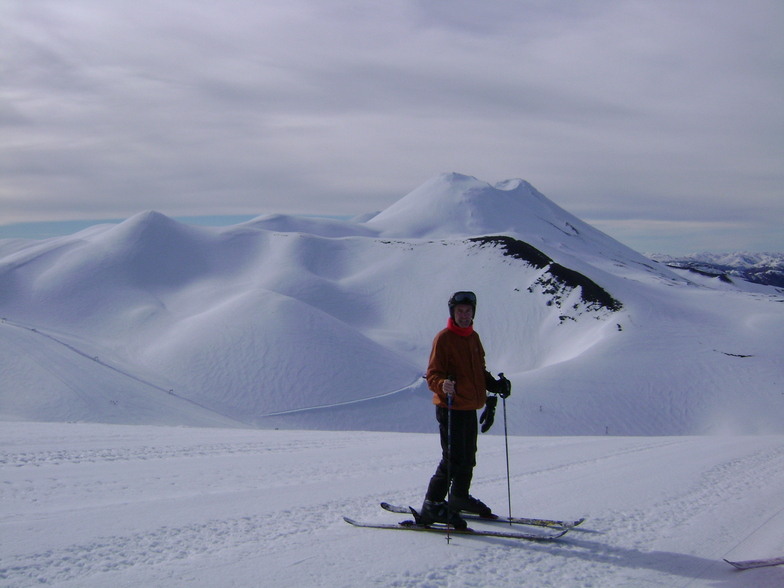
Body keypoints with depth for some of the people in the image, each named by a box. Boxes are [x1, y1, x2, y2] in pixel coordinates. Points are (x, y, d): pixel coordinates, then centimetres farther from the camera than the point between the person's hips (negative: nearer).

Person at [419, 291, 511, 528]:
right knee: (454, 459, -12)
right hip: (450, 408, -8)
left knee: (468, 458, 19)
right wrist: (443, 385, -34)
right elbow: (433, 375, -14)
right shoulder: (443, 338, -11)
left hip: (470, 408, 8)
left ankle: (460, 497, 37)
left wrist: (494, 384, 6)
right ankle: (432, 505, -4)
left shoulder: (474, 338, 12)